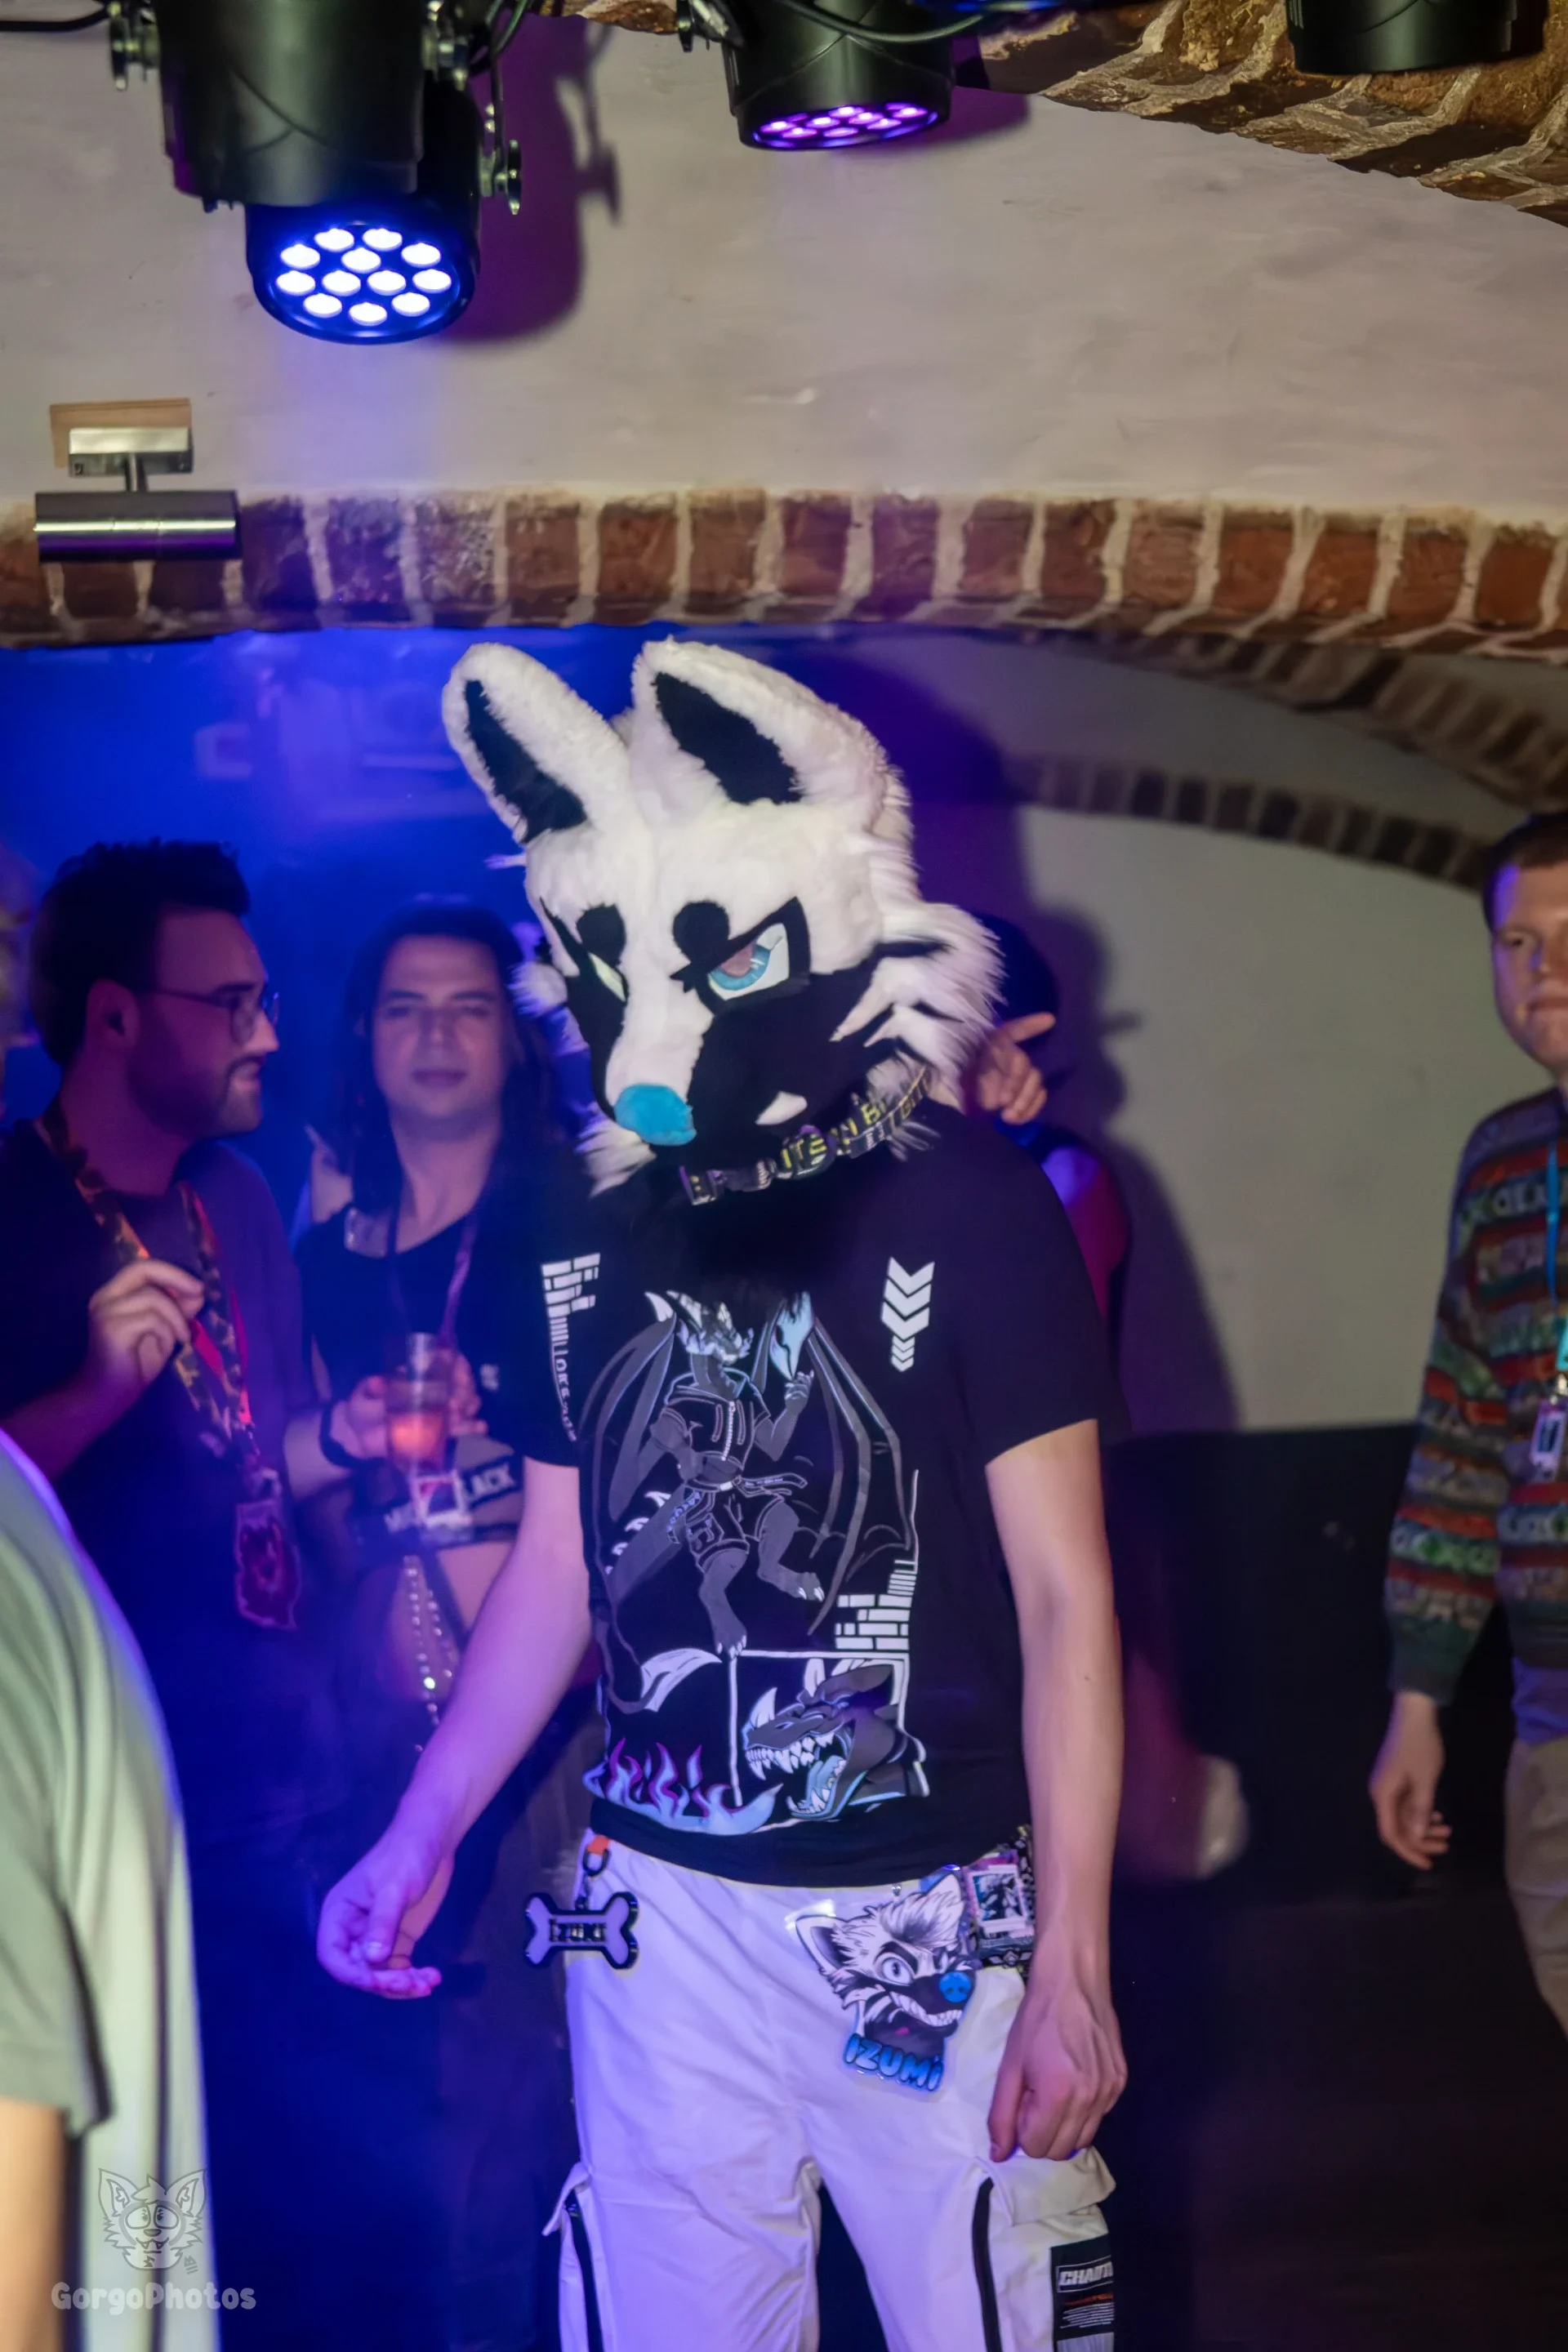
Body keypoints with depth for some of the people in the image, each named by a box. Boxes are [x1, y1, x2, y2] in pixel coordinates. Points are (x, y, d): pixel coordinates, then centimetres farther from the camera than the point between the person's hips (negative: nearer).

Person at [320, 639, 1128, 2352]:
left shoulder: (966, 1202, -10)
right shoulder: (599, 1237, 4)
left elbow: (1063, 1590, -9)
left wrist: (1071, 1964, -11)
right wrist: (421, 1832, 7)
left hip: (930, 1910, -4)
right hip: (664, 1903, 4)